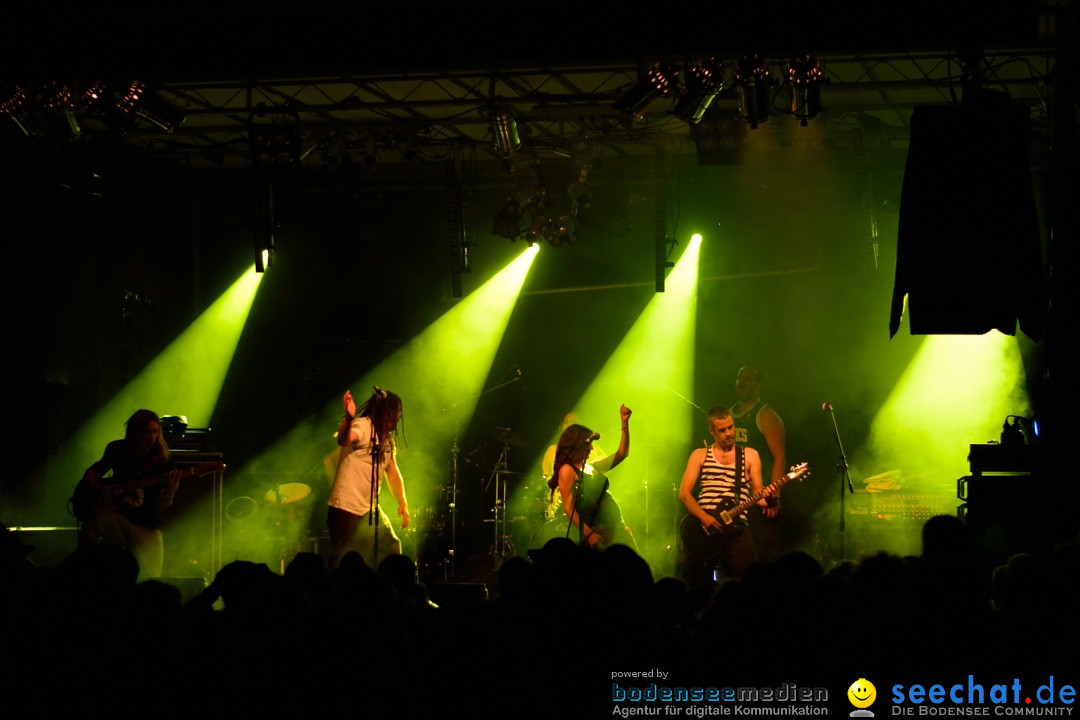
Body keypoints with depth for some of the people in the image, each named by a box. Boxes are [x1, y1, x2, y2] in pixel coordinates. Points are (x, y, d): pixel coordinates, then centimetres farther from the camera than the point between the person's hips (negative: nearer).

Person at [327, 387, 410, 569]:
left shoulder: (387, 439, 17)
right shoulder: (363, 426, -11)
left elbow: (393, 472, 22)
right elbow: (343, 440, -33)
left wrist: (403, 502, 10)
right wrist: (349, 418, -54)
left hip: (370, 510, 9)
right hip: (346, 508, -9)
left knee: (391, 548, 9)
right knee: (343, 566, -7)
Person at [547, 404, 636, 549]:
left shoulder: (592, 467, 17)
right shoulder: (568, 470, -7)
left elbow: (622, 453, 27)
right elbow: (569, 509, -14)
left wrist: (625, 423, 19)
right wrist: (589, 534, -22)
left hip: (617, 531, 8)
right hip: (598, 535, -8)